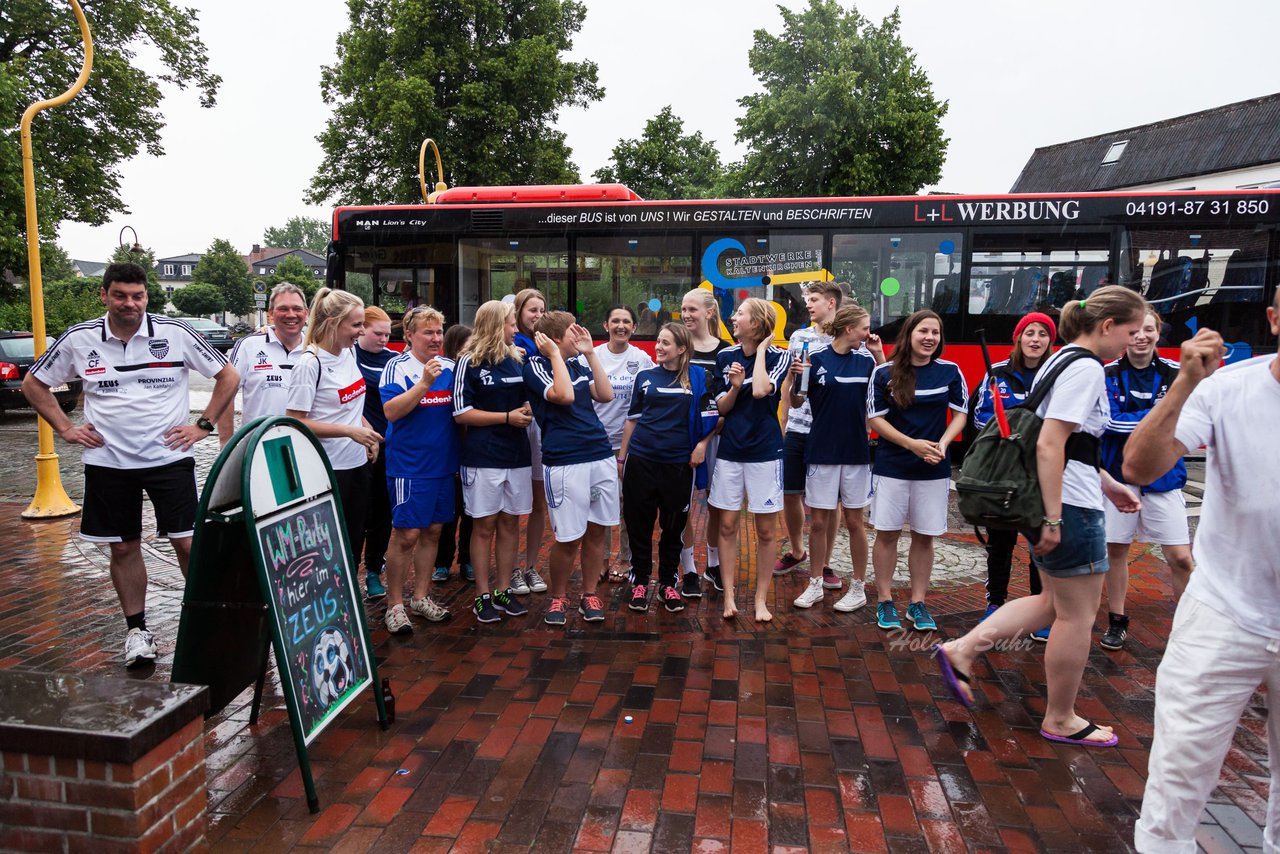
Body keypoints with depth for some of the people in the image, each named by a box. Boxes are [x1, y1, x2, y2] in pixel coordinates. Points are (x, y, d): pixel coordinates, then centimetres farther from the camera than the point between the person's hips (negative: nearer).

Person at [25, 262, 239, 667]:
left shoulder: (175, 334, -6)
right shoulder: (78, 339, 0)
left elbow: (228, 376, 2)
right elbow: (33, 383, 14)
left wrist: (203, 425, -3)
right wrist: (65, 429, 5)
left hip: (169, 457, -2)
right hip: (108, 462, 2)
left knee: (187, 543, -3)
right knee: (123, 547, 10)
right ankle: (136, 629, 24)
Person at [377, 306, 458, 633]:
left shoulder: (449, 367, 7)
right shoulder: (397, 367, -8)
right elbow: (391, 410, -21)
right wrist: (425, 383, -26)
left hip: (443, 464, 6)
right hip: (409, 466, -6)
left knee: (432, 531, 13)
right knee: (406, 535, -1)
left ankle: (421, 597, 27)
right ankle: (394, 605, 13)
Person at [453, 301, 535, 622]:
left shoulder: (519, 359, 11)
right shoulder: (469, 362, -5)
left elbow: (528, 399, 23)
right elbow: (462, 413, -9)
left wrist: (528, 410, 0)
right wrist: (508, 417, -13)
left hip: (517, 454, 5)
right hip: (483, 456, -5)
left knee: (510, 523, 9)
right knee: (484, 525, 2)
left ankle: (505, 590, 20)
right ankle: (483, 595, 12)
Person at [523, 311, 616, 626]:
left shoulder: (580, 363, 15)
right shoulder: (536, 366, -4)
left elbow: (606, 394, 4)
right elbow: (564, 395, -20)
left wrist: (590, 353, 3)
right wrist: (554, 355, -11)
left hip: (601, 456, 6)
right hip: (564, 462, -6)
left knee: (597, 530, 10)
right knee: (568, 538, -2)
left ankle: (589, 595, 25)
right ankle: (558, 597, 20)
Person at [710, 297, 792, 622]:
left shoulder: (778, 356, -6)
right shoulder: (726, 356, 4)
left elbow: (760, 390, -24)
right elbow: (722, 408, 6)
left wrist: (761, 349, -13)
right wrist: (734, 387, -14)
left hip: (765, 451, -3)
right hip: (730, 449, 3)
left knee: (765, 529, 5)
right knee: (727, 525, 5)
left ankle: (761, 599, 18)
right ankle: (729, 596, 16)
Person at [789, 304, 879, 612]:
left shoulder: (866, 360, 3)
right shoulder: (816, 358, -6)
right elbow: (796, 402, -1)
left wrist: (881, 356, -2)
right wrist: (795, 377, -21)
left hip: (856, 450, 2)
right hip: (821, 450, -2)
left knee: (854, 520, 9)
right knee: (819, 521, 6)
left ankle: (859, 587, 21)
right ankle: (816, 584, 22)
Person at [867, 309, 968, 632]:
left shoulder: (950, 371, 0)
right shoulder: (885, 373, -5)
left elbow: (960, 413, 6)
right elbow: (875, 418, -4)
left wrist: (943, 443, -12)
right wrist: (913, 444, -14)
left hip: (933, 469, 1)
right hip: (891, 466, -1)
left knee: (924, 536, 8)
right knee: (887, 533, 4)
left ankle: (917, 602, 22)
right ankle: (885, 601, 18)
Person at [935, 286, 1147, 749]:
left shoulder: (1061, 360, 14)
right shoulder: (1086, 368, -16)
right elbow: (1050, 445, -24)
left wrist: (1108, 484, 24)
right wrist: (1054, 519, -23)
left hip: (1051, 499, 10)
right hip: (1071, 505, -10)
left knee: (1054, 601, 20)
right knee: (1076, 615, 6)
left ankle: (962, 650, 14)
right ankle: (1060, 720, 22)